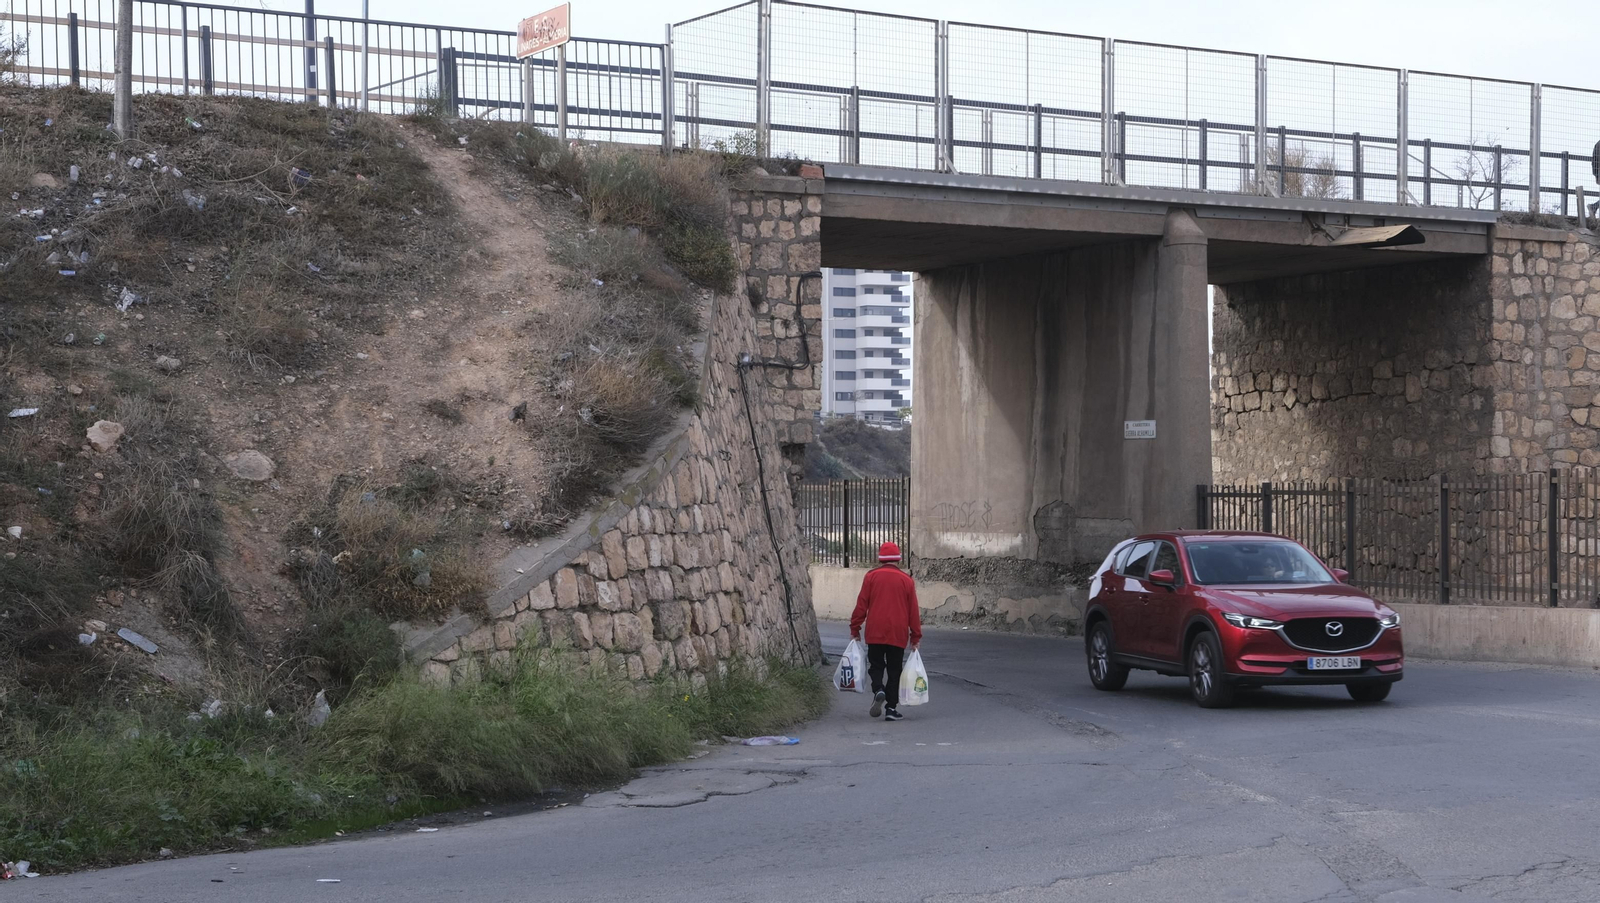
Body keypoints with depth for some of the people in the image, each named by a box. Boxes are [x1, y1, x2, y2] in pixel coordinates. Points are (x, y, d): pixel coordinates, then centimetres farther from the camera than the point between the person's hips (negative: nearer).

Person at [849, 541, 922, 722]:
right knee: (894, 670, 8)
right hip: (898, 635, 0)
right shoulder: (906, 580, 2)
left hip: (875, 632, 0)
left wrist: (855, 629, 8)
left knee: (876, 665, 13)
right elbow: (913, 611, 3)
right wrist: (916, 637, 10)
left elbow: (861, 605, -1)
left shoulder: (871, 576, -1)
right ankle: (891, 708, 4)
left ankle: (878, 690, -16)